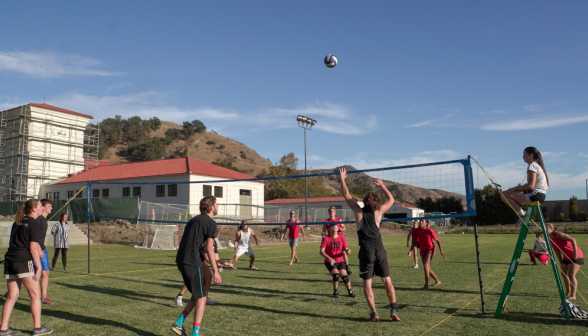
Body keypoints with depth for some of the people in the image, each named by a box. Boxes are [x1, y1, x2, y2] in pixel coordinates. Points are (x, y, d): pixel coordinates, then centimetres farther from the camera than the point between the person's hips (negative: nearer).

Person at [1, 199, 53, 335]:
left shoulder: (17, 223, 17)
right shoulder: (34, 224, -7)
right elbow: (33, 247, -14)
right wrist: (39, 266, -12)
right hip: (23, 261, -8)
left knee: (12, 296, 13)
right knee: (35, 294, 2)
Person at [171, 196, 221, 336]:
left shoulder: (194, 220, 21)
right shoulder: (210, 222, -5)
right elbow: (209, 248, -11)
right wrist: (215, 270, -8)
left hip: (181, 260, 9)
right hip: (192, 262, -8)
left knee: (198, 295, 19)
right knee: (201, 297, 2)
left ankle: (179, 323, 16)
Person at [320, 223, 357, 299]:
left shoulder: (342, 238, 2)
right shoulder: (326, 238, -8)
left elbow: (346, 249, 0)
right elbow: (321, 252, -16)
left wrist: (348, 251, -25)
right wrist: (329, 258, -31)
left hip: (340, 261, 2)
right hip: (329, 262, -2)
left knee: (344, 275, -17)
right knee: (336, 274, -25)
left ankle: (350, 292, 8)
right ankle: (335, 292, -1)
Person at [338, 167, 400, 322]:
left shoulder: (358, 211, 0)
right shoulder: (378, 212, 3)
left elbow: (346, 195, 10)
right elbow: (391, 200, 19)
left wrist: (342, 179, 19)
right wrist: (382, 185, 22)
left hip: (366, 250, -1)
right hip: (379, 249, 2)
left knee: (367, 283, 5)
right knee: (387, 280, 8)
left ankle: (373, 312, 1)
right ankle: (394, 309, 2)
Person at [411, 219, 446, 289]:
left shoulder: (430, 231, -18)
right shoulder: (417, 230, -4)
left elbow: (438, 241, -10)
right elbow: (415, 242, 7)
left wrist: (441, 251, -15)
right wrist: (410, 250, 0)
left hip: (430, 249, -6)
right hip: (422, 250, 6)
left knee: (426, 264, -24)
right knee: (427, 268, 10)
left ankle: (426, 285, -21)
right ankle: (437, 281, 31)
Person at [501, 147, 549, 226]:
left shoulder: (532, 166, -11)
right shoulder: (538, 165, 20)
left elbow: (530, 186, -21)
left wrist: (515, 188, -11)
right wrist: (517, 188, 11)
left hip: (535, 194, -10)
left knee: (504, 195, -14)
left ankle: (522, 214, -10)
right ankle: (522, 213, 8)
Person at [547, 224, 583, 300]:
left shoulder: (559, 234, -18)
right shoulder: (551, 240, 6)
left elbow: (573, 240, -25)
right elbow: (557, 252, 13)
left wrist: (575, 252, -32)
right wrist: (561, 263, 13)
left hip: (576, 256, -9)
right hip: (566, 257, 9)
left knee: (571, 275, -12)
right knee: (564, 274, 10)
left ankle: (573, 295, -10)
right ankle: (568, 292, 24)